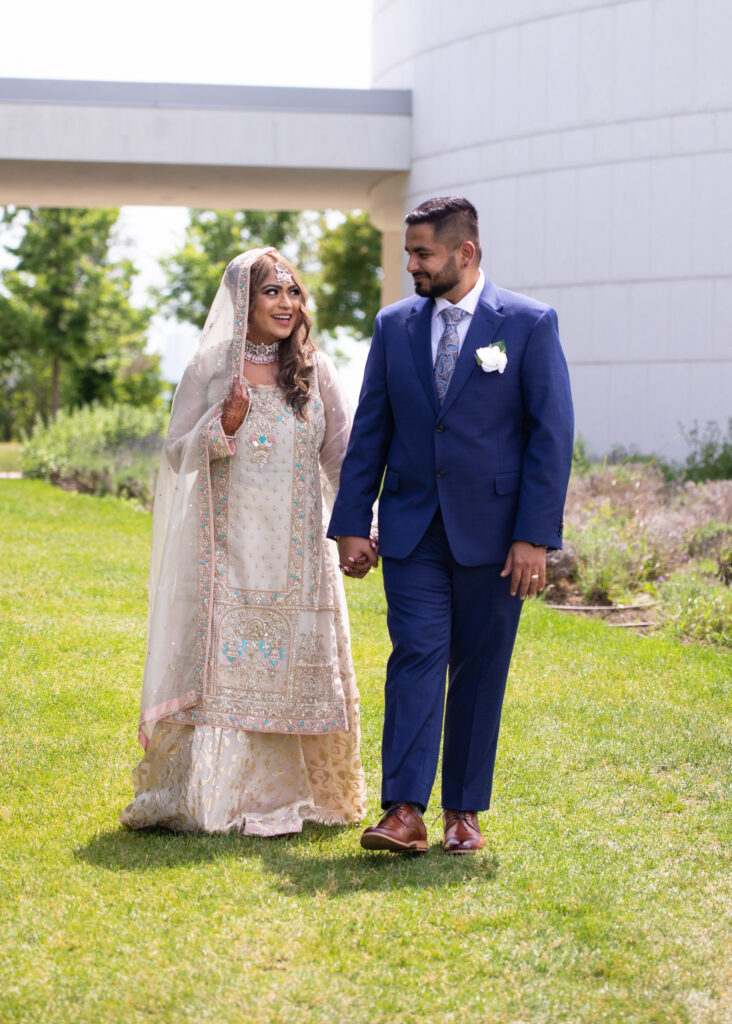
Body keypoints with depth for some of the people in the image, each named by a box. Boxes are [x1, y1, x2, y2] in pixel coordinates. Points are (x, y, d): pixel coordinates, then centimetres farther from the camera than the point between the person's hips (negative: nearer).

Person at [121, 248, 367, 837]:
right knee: (224, 666, -5)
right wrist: (223, 427, -15)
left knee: (293, 667, 4)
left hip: (297, 550, 2)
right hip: (230, 548, -1)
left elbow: (342, 454, 9)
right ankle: (216, 797, 5)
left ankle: (281, 796, 15)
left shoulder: (313, 369, 6)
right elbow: (176, 456, 3)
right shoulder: (211, 367, 2)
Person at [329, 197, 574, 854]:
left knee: (479, 671, 5)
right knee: (416, 658, -7)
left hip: (491, 530, -2)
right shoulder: (395, 326, 8)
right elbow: (370, 430, 10)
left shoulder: (529, 324, -3)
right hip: (412, 529, 2)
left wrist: (536, 535, -11)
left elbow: (552, 432, -6)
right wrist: (351, 523, 4)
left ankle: (464, 812, 15)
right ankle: (405, 813, -10)